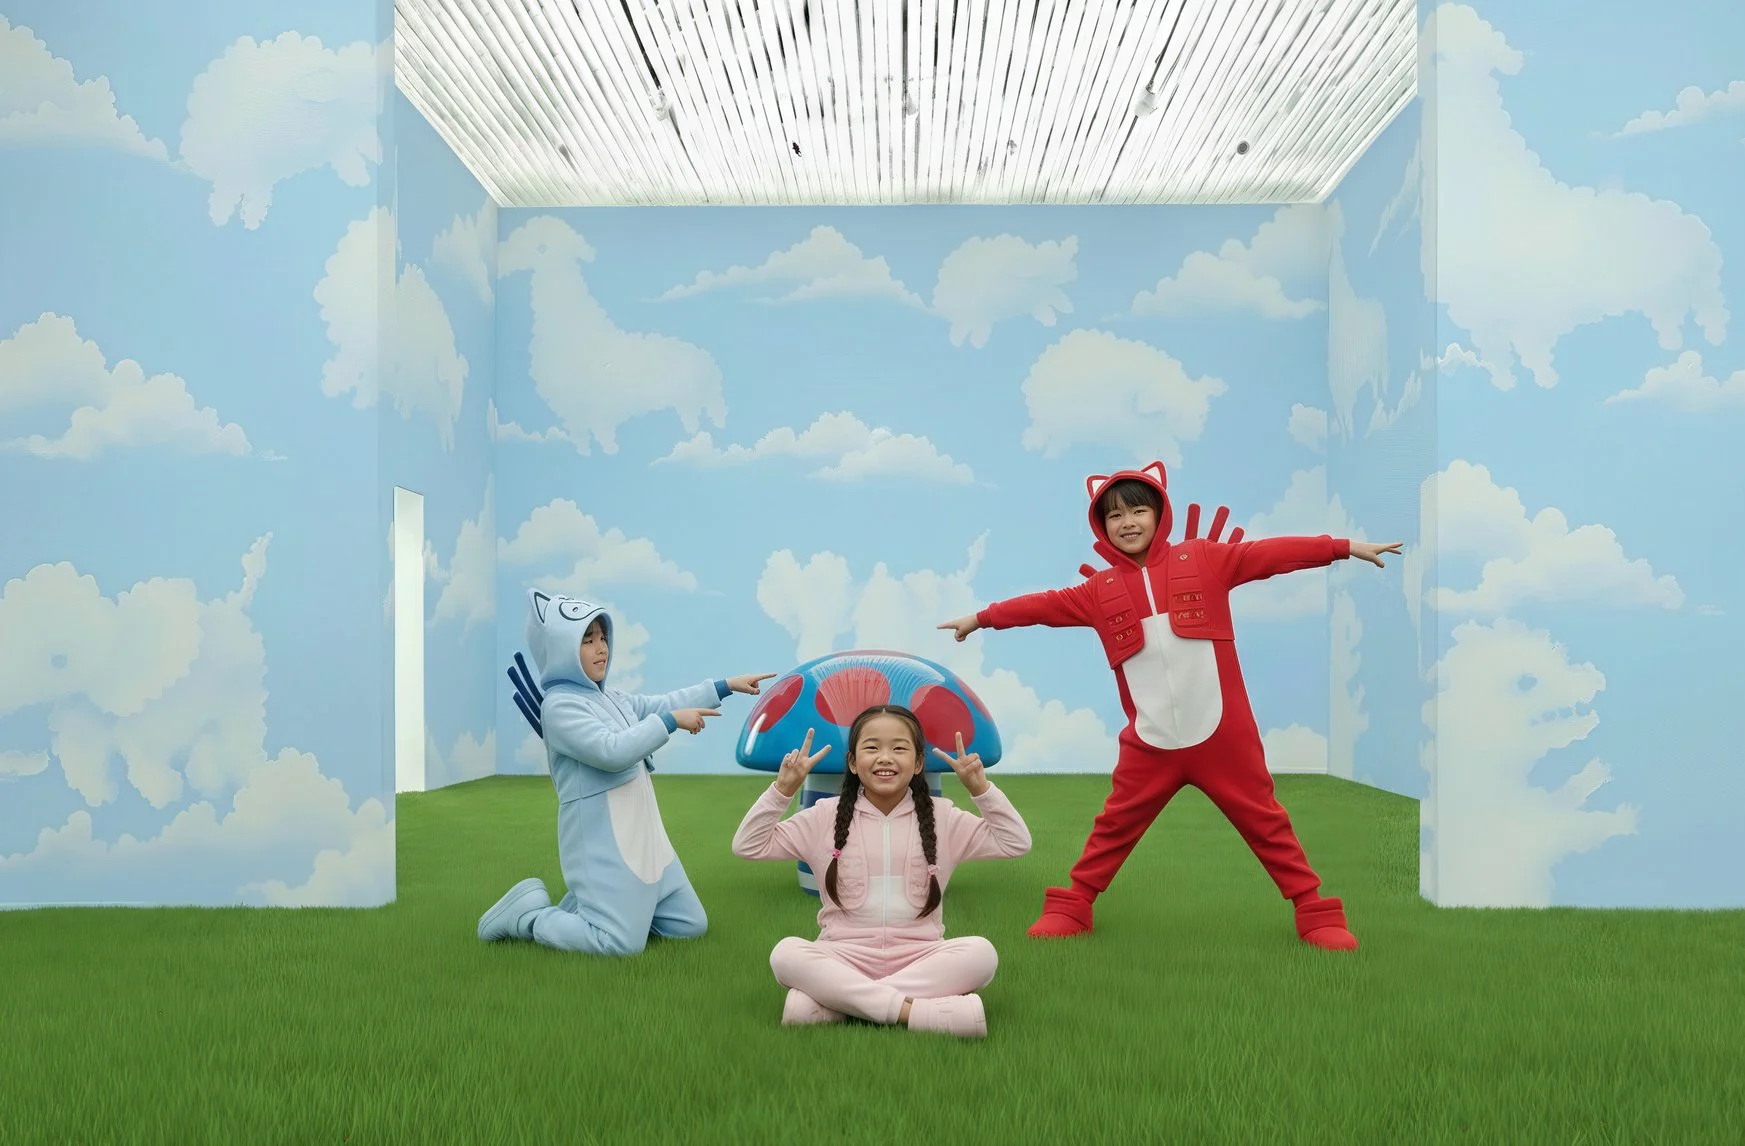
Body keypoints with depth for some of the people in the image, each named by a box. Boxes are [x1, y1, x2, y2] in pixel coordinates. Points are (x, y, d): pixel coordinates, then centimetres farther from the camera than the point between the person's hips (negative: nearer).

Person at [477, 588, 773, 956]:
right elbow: (613, 751, -25)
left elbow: (660, 705, 22)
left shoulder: (609, 697, 11)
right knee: (621, 943, -12)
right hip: (601, 841, -9)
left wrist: (726, 686, 21)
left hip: (642, 834, 9)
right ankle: (528, 915, 7)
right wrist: (671, 721, -20)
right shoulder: (559, 705, -15)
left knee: (690, 924, 13)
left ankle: (586, 905, 22)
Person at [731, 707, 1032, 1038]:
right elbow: (747, 847, 4)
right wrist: (782, 790, -7)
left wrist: (981, 789, -6)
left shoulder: (941, 817, 7)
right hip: (843, 958, -1)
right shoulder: (827, 816, 5)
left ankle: (834, 1002, -27)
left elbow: (1016, 843, 4)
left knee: (981, 952, -29)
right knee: (786, 953, -30)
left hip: (920, 958, 1)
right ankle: (913, 1011, -33)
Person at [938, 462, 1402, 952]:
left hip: (1222, 735, -1)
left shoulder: (1204, 558, 0)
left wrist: (1345, 547, -5)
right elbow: (1046, 605, 11)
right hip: (1149, 745, 2)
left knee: (1264, 822, 8)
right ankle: (1071, 907, 24)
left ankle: (1315, 912, 19)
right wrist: (982, 618, 13)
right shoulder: (1100, 590, 6)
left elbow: (1270, 553, -2)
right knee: (1115, 826, 12)